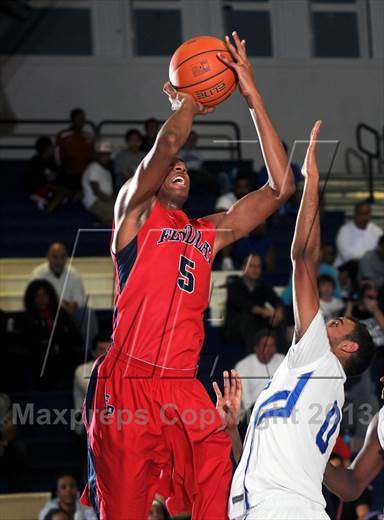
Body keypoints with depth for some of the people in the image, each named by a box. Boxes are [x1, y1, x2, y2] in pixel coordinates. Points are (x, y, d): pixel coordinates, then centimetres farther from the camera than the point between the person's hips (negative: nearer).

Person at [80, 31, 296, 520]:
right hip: (127, 384, -5)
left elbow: (280, 188, 17)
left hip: (184, 388, 5)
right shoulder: (135, 209, 10)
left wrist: (254, 99, 15)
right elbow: (167, 143, -9)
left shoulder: (209, 233, 24)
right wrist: (188, 103, 13)